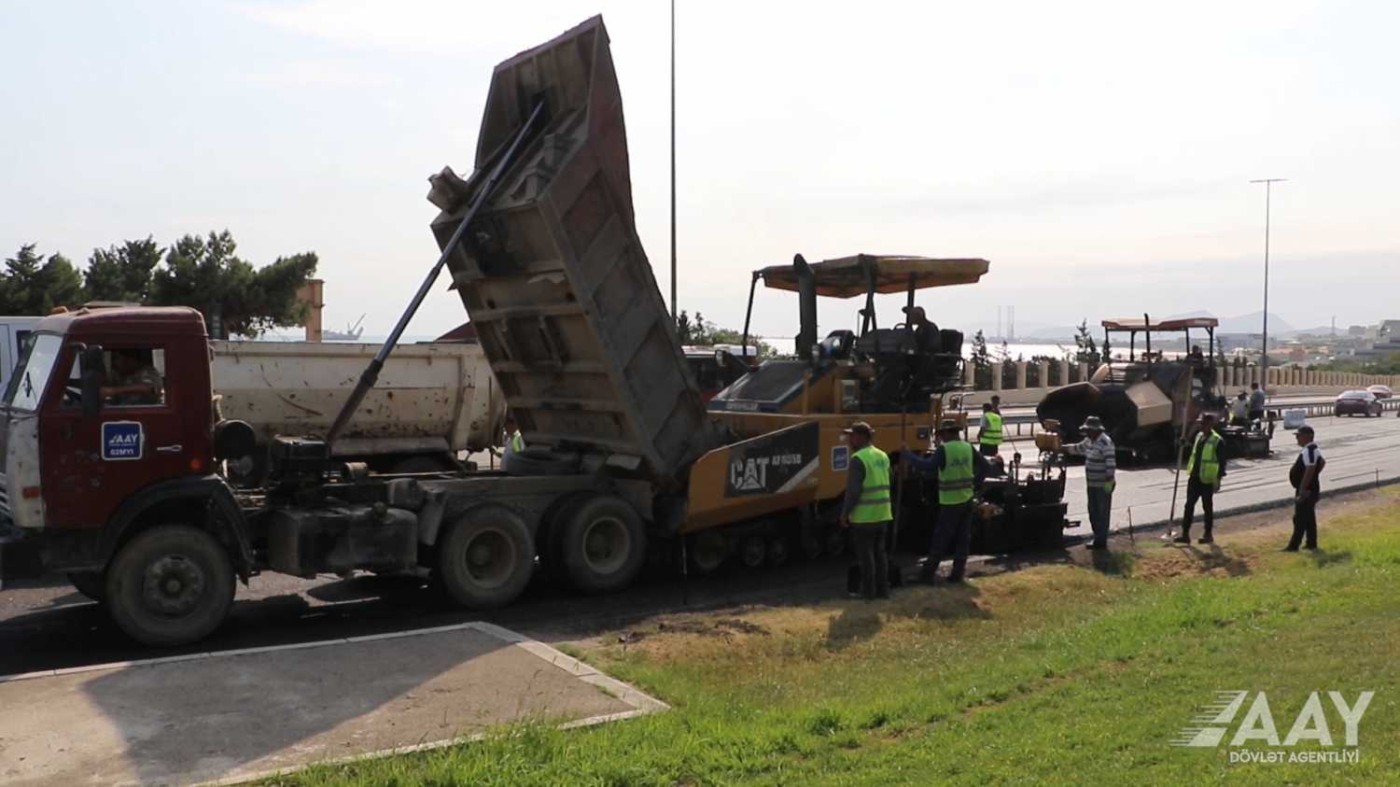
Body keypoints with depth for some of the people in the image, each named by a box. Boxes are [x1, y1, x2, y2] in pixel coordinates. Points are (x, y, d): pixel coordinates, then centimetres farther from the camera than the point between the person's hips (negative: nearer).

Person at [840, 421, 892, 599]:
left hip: (864, 516, -8)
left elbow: (853, 490, -19)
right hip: (882, 515, 8)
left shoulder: (858, 459, -16)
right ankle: (882, 589, 18)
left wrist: (845, 513, -11)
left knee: (865, 554, 1)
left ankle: (868, 590, 6)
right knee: (879, 552, 14)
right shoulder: (882, 456, 11)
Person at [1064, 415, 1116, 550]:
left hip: (1103, 485, -9)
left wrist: (1109, 481, -26)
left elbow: (1111, 463, -23)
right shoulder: (1089, 441, 10)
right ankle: (1098, 538, 25)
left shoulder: (1105, 443, -19)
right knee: (1093, 512, 15)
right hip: (1092, 484, 9)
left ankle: (1101, 541, 3)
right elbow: (1077, 448, 28)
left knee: (1102, 513, -2)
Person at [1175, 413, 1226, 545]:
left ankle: (1208, 535, 17)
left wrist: (1218, 479, -15)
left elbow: (1222, 461, -12)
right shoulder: (1199, 436, 10)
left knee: (1207, 507, 5)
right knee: (1189, 505, 5)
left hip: (1207, 480, -7)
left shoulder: (1217, 441, -12)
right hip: (1194, 477, 7)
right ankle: (1185, 534, 8)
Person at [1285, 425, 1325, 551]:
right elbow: (1322, 462, 26)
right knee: (1309, 517, 17)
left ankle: (1294, 545, -2)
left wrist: (1302, 491, -27)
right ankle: (1311, 543, 25)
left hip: (1306, 490, -10)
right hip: (1311, 490, 10)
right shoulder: (1313, 449, 11)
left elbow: (1309, 471, -28)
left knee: (1300, 518, -6)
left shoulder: (1308, 451, -23)